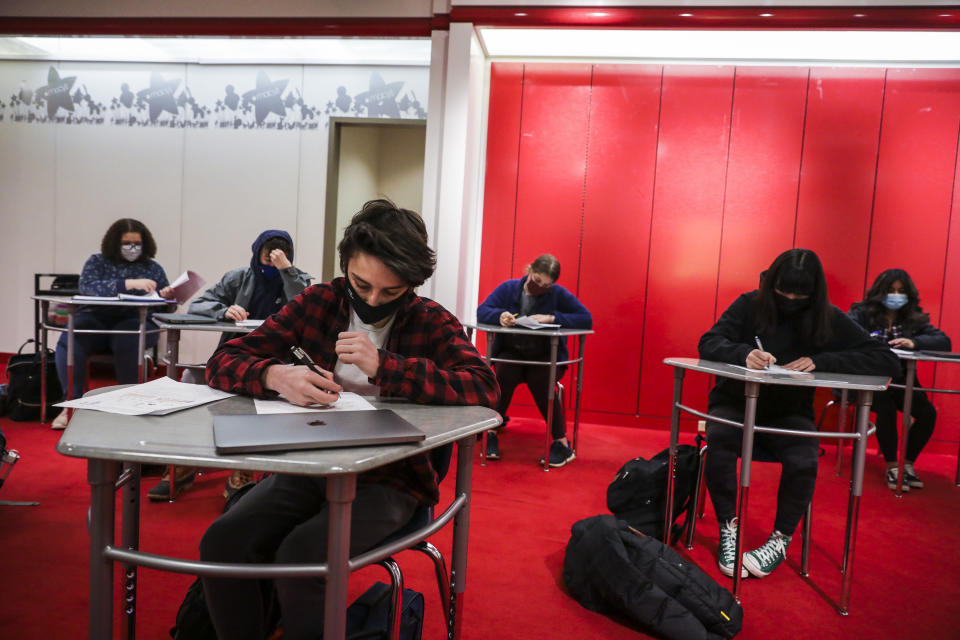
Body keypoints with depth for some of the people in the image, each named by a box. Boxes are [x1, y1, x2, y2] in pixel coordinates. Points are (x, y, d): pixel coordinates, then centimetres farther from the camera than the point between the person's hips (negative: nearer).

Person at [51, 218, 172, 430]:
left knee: (127, 342, -35)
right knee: (68, 340, -30)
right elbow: (87, 286, -8)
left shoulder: (153, 268, 17)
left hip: (134, 323, -1)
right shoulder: (97, 261, 14)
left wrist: (166, 297, -10)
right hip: (96, 319, 1)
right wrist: (128, 284, -20)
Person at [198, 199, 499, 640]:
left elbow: (485, 389, -21)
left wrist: (383, 366, -28)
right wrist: (276, 376, -25)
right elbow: (223, 362, -1)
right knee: (222, 541, -19)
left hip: (390, 477, -3)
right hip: (310, 465, 3)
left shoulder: (432, 322, -5)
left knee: (300, 555, -26)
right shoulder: (318, 303, 1)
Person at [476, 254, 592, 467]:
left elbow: (586, 319, -11)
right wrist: (500, 315, -26)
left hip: (546, 357, -1)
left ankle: (562, 442, -17)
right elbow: (482, 311, -3)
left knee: (539, 380, -32)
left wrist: (552, 318, -22)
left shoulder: (559, 295, -1)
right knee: (504, 375, -31)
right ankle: (491, 434, -16)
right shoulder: (508, 288, 4)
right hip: (511, 353, 2)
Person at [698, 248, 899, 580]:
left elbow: (887, 360, -9)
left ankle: (781, 540, -2)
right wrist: (743, 353, -36)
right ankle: (728, 528, -8)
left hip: (789, 414, 1)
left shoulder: (828, 319, -4)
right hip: (735, 404, 0)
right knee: (719, 441, -33)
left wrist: (820, 361, -24)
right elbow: (709, 342, -13)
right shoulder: (750, 305, -6)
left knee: (804, 461, -30)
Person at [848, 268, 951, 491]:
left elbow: (944, 341, 0)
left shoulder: (914, 319, 12)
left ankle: (908, 464, 3)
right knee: (887, 409, -30)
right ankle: (891, 466, -11)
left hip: (901, 381, 4)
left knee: (928, 413, -19)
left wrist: (914, 343, -19)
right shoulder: (863, 313, 3)